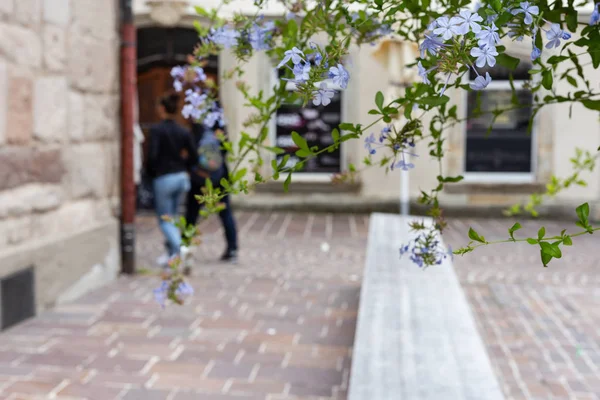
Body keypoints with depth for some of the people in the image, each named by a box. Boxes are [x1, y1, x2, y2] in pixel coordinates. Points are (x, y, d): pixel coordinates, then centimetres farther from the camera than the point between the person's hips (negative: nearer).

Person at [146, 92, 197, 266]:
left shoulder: (156, 130, -12)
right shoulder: (183, 131, 4)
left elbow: (152, 155, -17)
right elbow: (193, 155, 3)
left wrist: (150, 172, 0)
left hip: (164, 179, -6)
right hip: (182, 178, 6)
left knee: (164, 220, 4)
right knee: (172, 217, 19)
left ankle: (179, 249, -15)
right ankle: (172, 253, 22)